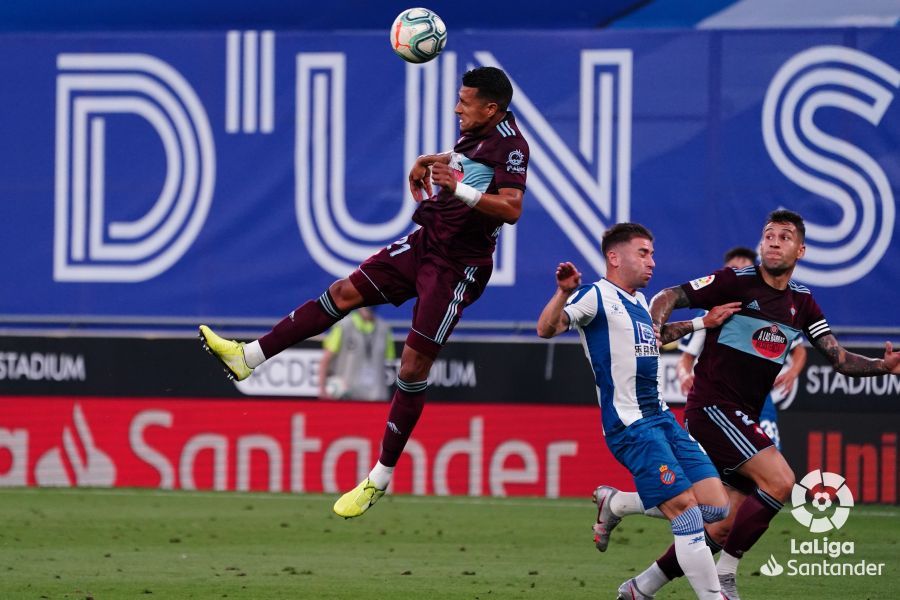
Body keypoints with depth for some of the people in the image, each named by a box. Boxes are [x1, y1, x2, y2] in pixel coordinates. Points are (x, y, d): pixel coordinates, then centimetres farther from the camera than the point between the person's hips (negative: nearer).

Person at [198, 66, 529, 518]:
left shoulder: (510, 145, -19)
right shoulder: (476, 131, 7)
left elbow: (511, 209, -32)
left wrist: (460, 189, -42)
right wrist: (429, 162, 14)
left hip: (456, 267, -8)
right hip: (426, 242, 8)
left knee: (413, 366, -5)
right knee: (345, 292, 3)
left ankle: (380, 478, 4)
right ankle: (248, 357, 7)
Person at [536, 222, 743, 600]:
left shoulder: (638, 301, 20)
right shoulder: (597, 296, -6)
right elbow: (547, 329, -20)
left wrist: (702, 323, 37)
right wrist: (564, 293, -38)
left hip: (660, 418, 9)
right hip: (630, 424, -9)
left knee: (715, 505, 0)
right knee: (686, 511, -15)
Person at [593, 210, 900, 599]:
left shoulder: (802, 303, 11)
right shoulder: (735, 282, -7)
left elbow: (840, 359, 8)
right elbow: (668, 297, -7)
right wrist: (655, 326, -28)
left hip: (744, 417, 7)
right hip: (712, 405, -7)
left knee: (728, 528, 4)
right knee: (780, 481, -23)